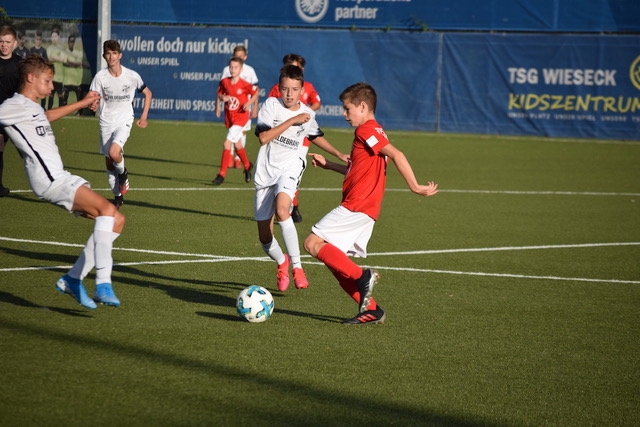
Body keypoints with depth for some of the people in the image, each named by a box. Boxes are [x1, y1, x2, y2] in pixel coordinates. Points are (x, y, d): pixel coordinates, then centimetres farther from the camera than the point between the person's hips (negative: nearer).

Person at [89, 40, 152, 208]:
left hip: (124, 120, -2)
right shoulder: (100, 77, -7)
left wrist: (144, 117, 4)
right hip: (106, 122, 2)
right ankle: (118, 196, 22)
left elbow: (147, 93, 9)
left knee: (114, 152, -27)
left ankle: (123, 173, 6)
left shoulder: (132, 76, -7)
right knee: (109, 162, 6)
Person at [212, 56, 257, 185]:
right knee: (237, 145, 20)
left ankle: (222, 174, -11)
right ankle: (247, 166, 45)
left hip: (240, 116, -6)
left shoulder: (245, 85, -16)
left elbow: (256, 92, -1)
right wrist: (221, 98, -5)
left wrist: (249, 103, -15)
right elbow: (219, 93, 14)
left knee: (227, 144, -15)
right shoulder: (224, 82, -3)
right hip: (229, 117, 6)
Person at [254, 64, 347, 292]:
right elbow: (263, 137, -17)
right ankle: (282, 263, 36)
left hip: (290, 168, 0)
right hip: (266, 171, 0)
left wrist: (339, 154, 19)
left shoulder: (308, 114, 4)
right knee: (265, 238, 2)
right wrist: (292, 120, -19)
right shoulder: (271, 104, -5)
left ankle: (297, 267, -24)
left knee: (282, 210, -33)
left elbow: (316, 136, 26)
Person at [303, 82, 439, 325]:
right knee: (335, 261, 9)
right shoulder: (373, 131, 22)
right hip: (365, 210, 10)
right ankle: (371, 310, 5)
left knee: (313, 244, -15)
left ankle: (362, 277, -16)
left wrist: (414, 186, -23)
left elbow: (396, 155, -21)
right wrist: (328, 165, 37)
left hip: (356, 205, -10)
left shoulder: (366, 130, -9)